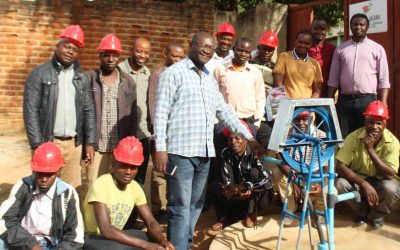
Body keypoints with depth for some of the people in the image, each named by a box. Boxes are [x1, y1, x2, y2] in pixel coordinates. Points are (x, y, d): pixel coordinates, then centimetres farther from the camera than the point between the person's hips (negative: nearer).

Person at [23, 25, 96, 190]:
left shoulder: (82, 77, 10)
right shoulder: (39, 74, -3)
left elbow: (89, 111, 11)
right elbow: (31, 111, -7)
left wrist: (89, 142, 5)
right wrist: (37, 144, -12)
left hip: (74, 143, 4)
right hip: (47, 142, -3)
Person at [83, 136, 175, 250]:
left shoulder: (135, 187, -4)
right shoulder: (100, 185, -26)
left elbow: (151, 222, -4)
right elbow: (105, 230, -35)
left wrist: (163, 241, -27)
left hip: (116, 236, 7)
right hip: (93, 239, -7)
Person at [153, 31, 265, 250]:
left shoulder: (209, 78, 18)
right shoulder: (173, 73, -3)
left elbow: (224, 111, 20)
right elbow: (161, 112, -8)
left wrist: (250, 138, 17)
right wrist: (160, 148, -15)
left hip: (204, 152, 7)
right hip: (180, 151, -7)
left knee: (195, 205, 13)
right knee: (180, 207, -4)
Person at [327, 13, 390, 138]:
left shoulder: (377, 48, 4)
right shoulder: (340, 49, 10)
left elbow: (383, 80, 1)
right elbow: (333, 79, 10)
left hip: (368, 99, -2)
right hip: (345, 100, 2)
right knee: (343, 137, 4)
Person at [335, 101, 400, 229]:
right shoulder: (354, 137, -18)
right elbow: (339, 166, -23)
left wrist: (370, 150, -37)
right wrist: (364, 183, -34)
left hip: (380, 181, -1)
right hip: (358, 179, 1)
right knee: (340, 184, -29)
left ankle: (378, 213, 3)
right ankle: (363, 211, 4)